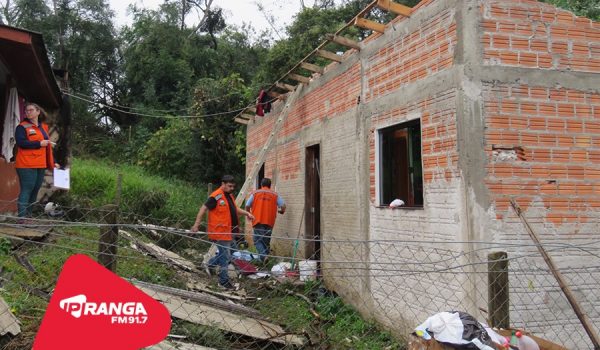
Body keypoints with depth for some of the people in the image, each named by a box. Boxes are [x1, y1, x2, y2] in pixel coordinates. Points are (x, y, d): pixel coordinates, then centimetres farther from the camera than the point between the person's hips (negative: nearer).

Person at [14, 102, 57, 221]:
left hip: (41, 165, 7)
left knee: (35, 189, 9)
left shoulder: (44, 127, 18)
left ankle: (29, 214, 18)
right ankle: (22, 217, -7)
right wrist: (39, 143, -17)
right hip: (26, 165, -6)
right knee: (26, 189, -9)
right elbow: (21, 143, -17)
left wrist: (52, 162, 19)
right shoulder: (22, 127, -2)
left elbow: (48, 146, 22)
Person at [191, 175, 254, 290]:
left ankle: (211, 263, 42)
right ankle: (224, 281, 10)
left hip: (229, 232, 9)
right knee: (225, 256, -2)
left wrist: (246, 213, 10)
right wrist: (196, 224, -18)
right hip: (220, 232, -9)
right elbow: (203, 209, -14)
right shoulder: (216, 196, -15)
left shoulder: (229, 196, 14)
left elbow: (235, 209, 25)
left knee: (225, 253, 21)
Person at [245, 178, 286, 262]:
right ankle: (266, 255, 16)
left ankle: (263, 255, -20)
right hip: (269, 221, 2)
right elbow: (283, 206, 0)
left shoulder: (255, 193, 5)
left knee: (257, 240, 1)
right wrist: (282, 211, 23)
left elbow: (247, 205, 4)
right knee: (266, 241, 14)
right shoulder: (275, 195, 6)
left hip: (257, 221, -1)